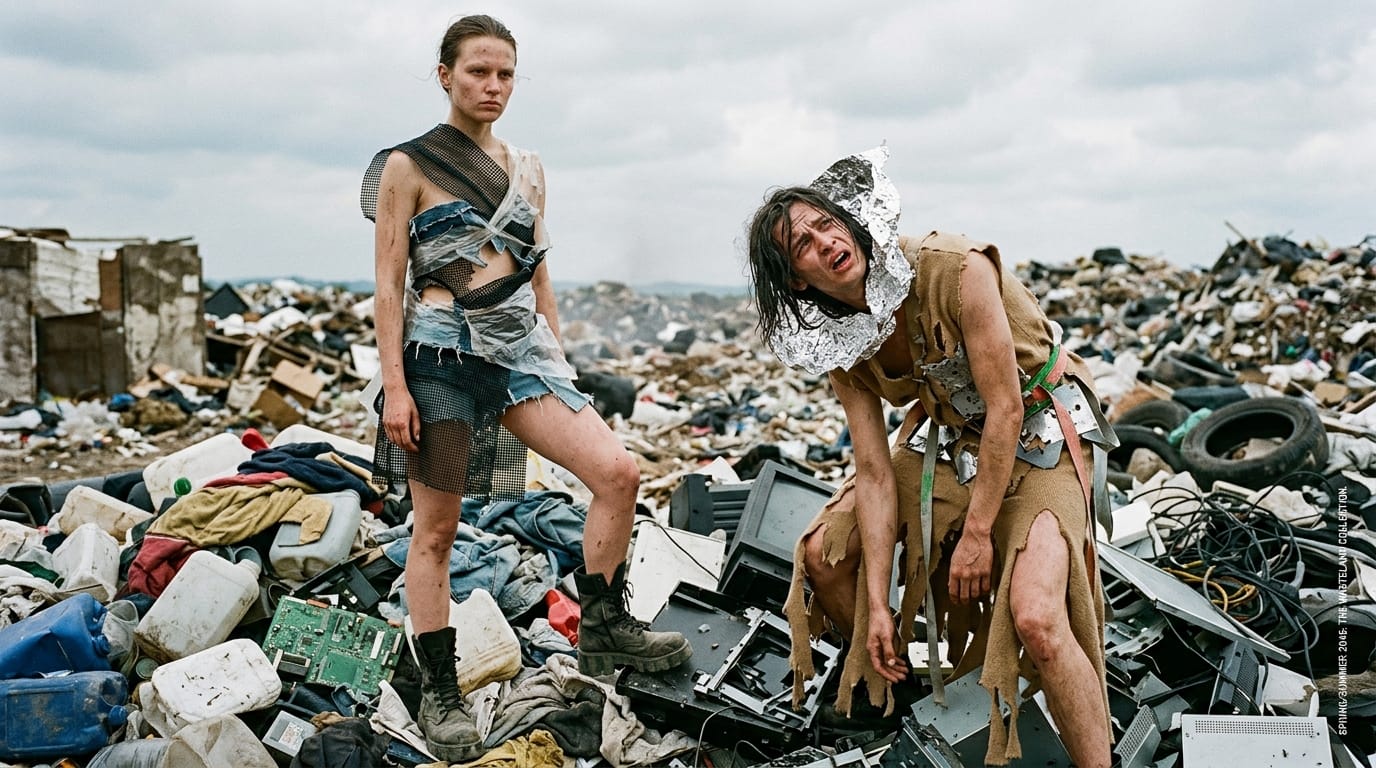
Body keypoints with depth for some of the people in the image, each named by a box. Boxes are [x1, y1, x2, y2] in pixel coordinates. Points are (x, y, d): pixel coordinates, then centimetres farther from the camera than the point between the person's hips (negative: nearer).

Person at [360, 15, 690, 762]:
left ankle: (603, 630, 7)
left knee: (618, 471, -10)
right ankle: (439, 696, 13)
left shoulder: (527, 167, 14)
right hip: (442, 351, -5)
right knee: (436, 530, 2)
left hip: (521, 347, 5)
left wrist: (559, 359, 17)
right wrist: (393, 386, -12)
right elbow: (389, 282, -5)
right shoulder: (408, 165, -1)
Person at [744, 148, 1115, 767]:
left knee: (1035, 618, -28)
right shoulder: (836, 342, -10)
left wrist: (977, 532, -18)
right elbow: (875, 471, -11)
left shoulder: (954, 269, -29)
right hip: (948, 441, 6)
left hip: (1036, 433, -6)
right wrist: (878, 604, -15)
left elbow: (1005, 408, -24)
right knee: (823, 552, 1)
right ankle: (886, 692, 25)